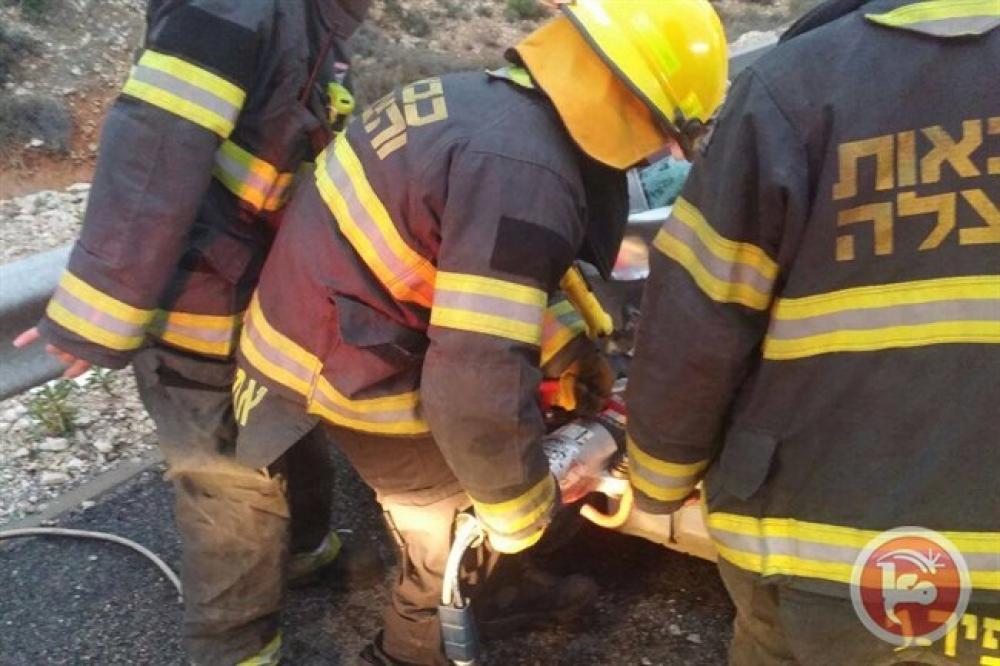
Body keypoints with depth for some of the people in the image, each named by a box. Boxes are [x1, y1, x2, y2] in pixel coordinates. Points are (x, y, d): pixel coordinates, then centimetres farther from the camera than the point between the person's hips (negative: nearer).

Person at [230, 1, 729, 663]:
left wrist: (572, 345, 22)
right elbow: (480, 378, -31)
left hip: (326, 324, 9)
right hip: (354, 367, -9)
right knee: (455, 523, 12)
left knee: (458, 474, 25)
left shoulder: (485, 99, 3)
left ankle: (492, 590, 48)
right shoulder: (523, 176, -29)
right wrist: (521, 510, -14)